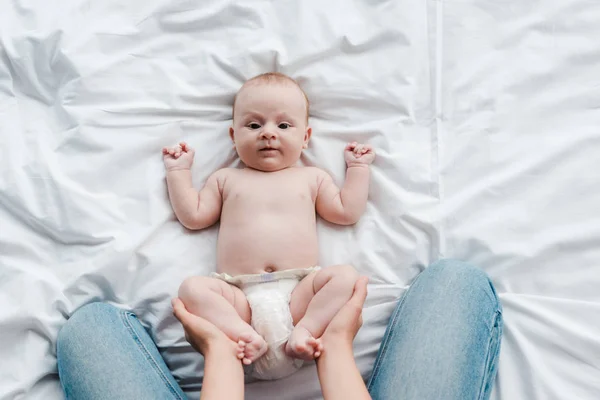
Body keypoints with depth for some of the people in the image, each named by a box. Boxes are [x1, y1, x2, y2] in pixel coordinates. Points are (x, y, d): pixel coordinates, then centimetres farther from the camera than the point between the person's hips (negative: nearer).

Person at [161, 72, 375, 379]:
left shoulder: (311, 178, 20)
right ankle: (245, 336, -36)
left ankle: (304, 331, -33)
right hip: (241, 296, 0)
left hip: (298, 291, 0)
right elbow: (193, 216, 18)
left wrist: (358, 167, 20)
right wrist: (179, 171, 21)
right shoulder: (226, 179, 21)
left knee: (345, 275, -24)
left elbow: (347, 212, 17)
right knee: (192, 288, -24)